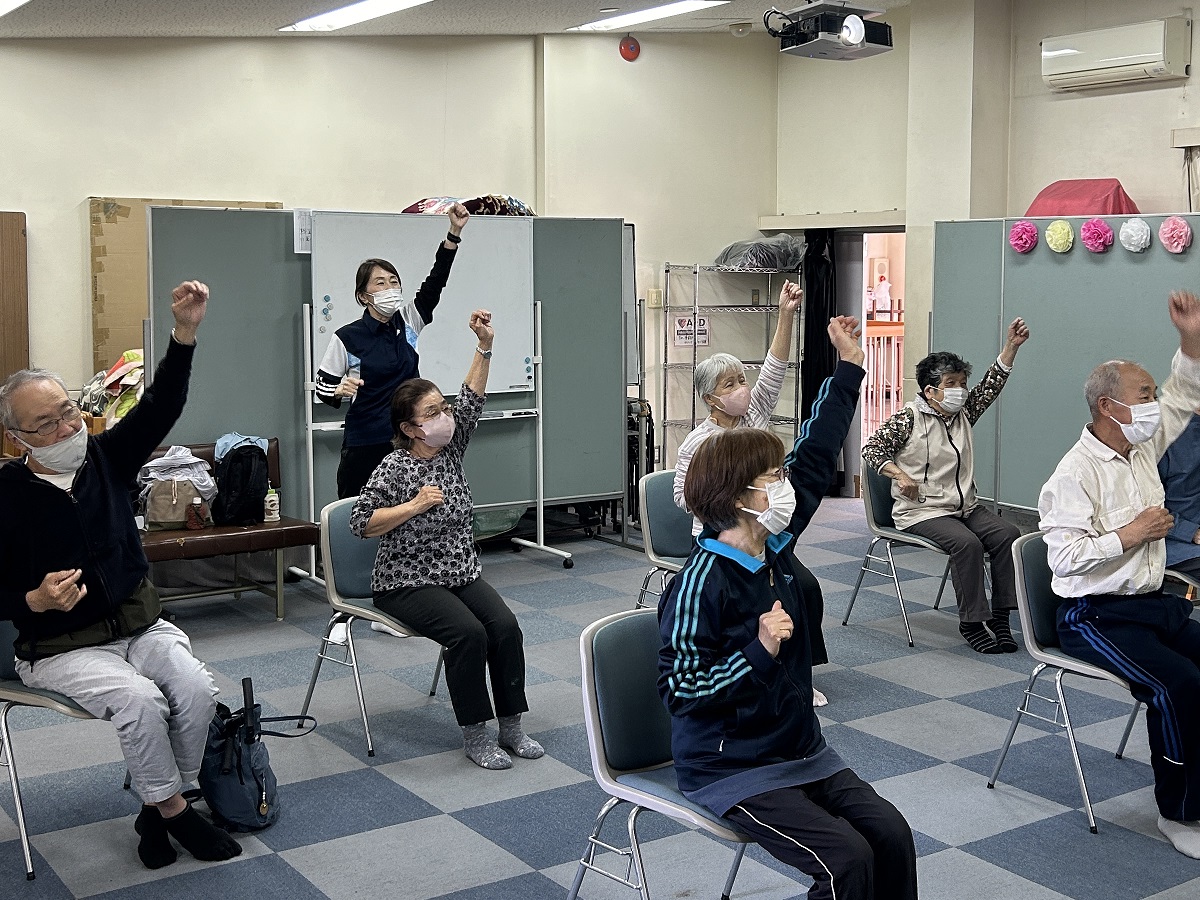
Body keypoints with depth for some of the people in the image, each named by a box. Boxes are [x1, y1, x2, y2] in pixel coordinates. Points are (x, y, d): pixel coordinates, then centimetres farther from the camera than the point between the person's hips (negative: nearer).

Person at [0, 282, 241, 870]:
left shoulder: (105, 457, 2)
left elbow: (161, 405, -11)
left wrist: (185, 331, -24)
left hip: (141, 624, 4)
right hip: (60, 646, -4)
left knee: (197, 688, -20)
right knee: (140, 700, -28)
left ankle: (157, 809, 0)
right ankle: (172, 808, -3)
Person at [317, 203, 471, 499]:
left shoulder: (408, 322, 5)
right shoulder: (346, 338, -5)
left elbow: (435, 282, -3)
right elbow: (324, 386, 3)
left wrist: (454, 232, -12)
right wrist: (340, 390, -21)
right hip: (364, 448, -4)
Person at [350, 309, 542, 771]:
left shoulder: (451, 449, 6)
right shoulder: (394, 468, -10)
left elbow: (471, 400, -4)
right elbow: (361, 523, -14)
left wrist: (484, 346, -14)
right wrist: (415, 504, -20)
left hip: (462, 573, 6)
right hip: (409, 583, -6)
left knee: (505, 626, -17)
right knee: (469, 632, -27)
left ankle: (511, 725, -7)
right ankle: (474, 735, -14)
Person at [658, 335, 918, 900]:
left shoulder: (774, 547, 2)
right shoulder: (702, 582, -20)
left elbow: (815, 457, 10)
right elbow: (680, 689, -20)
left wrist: (849, 366, 13)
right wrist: (760, 652, -30)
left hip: (802, 751, 8)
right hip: (731, 771, -8)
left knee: (893, 837, -6)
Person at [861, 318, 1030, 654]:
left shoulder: (963, 414, 12)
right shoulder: (909, 418, -5)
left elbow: (991, 385, 5)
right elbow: (872, 448, -6)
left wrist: (1011, 346, -7)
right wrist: (900, 475, -19)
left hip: (965, 506, 7)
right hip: (922, 510, -7)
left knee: (1008, 534, -16)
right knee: (967, 543, -30)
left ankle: (1000, 614, -11)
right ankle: (970, 622, -18)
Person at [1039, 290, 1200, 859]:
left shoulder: (1142, 448, 10)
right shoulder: (1076, 474, -16)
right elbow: (1064, 557, -25)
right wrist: (1131, 534, -16)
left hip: (1152, 603, 9)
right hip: (1095, 616, -9)